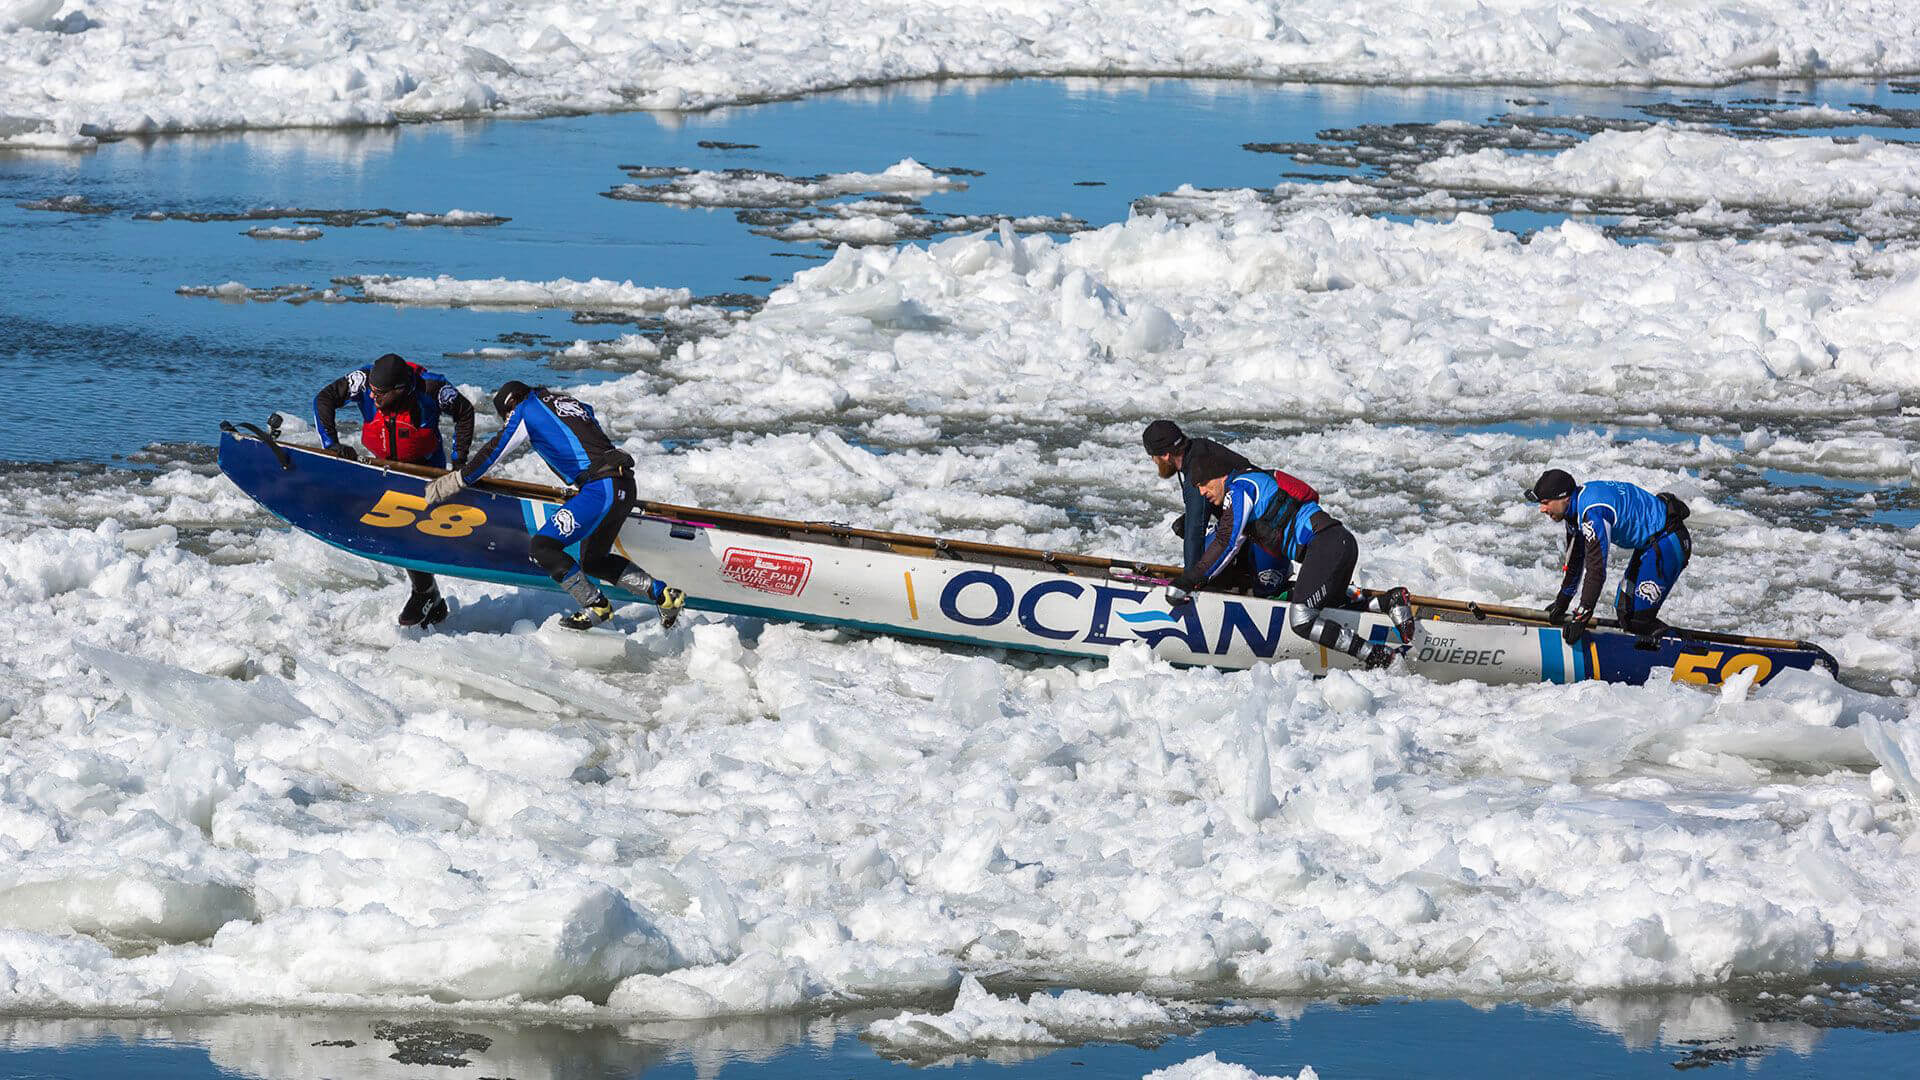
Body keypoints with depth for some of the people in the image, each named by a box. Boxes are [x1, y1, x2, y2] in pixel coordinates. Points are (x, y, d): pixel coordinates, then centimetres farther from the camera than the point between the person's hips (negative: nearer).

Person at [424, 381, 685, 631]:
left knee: (542, 547, -10)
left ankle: (596, 607, -7)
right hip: (625, 487, 9)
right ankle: (664, 595, 16)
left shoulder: (524, 410, 8)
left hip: (599, 487, -9)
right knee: (592, 562, 21)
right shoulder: (571, 403, 28)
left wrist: (446, 485, 14)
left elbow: (493, 452, 8)